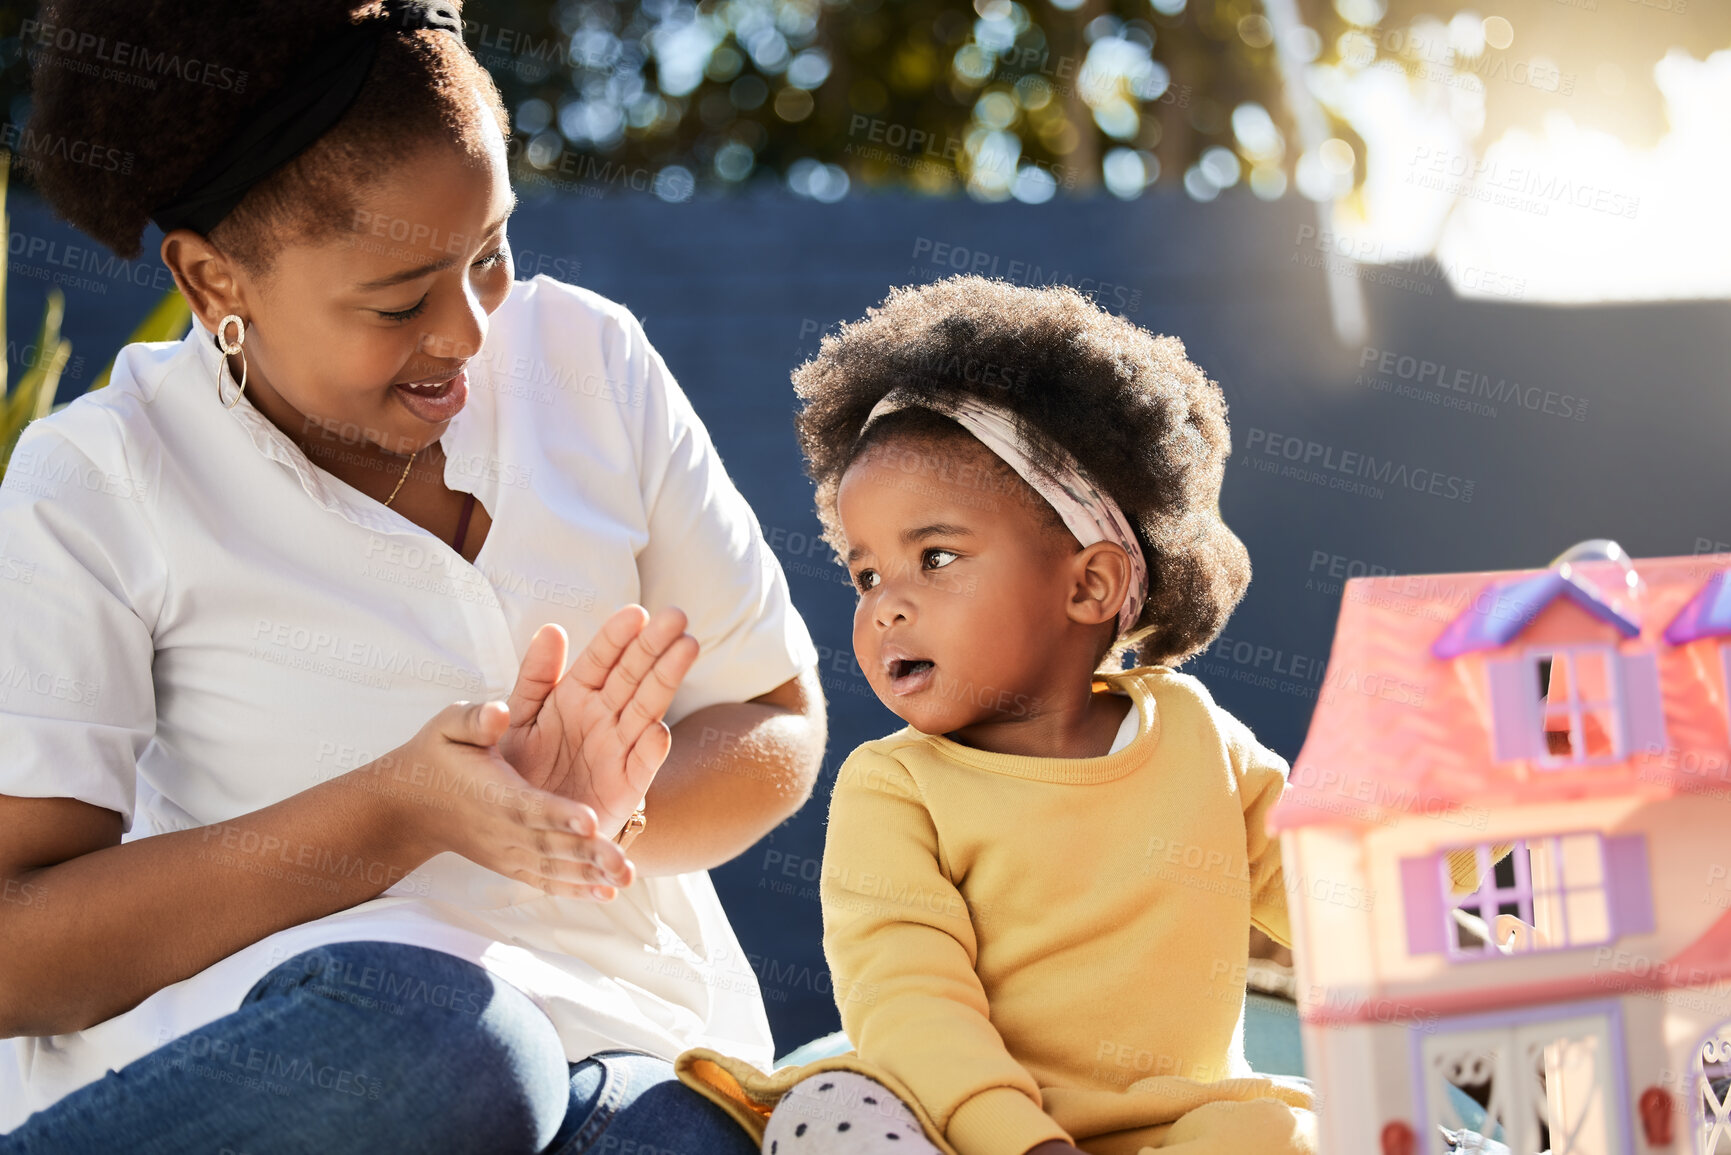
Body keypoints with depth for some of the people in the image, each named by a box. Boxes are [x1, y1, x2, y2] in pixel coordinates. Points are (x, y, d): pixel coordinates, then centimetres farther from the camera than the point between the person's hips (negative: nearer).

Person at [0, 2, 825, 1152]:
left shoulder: (587, 357, 6)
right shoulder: (97, 487, -7)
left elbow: (779, 727, 10)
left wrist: (587, 813, -13)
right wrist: (395, 811, -23)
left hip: (623, 1049, 4)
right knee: (422, 1042, -40)